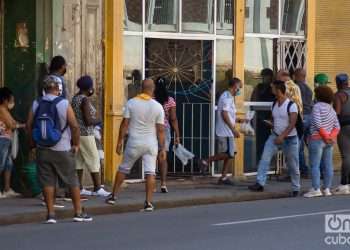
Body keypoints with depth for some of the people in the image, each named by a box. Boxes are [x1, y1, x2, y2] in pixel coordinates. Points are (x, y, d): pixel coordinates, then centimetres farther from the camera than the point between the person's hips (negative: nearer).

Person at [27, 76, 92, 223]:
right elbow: (74, 126, -13)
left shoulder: (36, 104, 0)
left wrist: (33, 143, 14)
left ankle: (50, 214, 5)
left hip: (42, 150, 3)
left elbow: (29, 125, 0)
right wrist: (76, 144, 0)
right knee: (72, 181, 8)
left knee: (47, 182, 6)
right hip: (62, 150, -2)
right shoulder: (64, 104, -9)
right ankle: (78, 213, 13)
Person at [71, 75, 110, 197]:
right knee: (94, 160, -2)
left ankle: (79, 188, 10)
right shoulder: (85, 100, -17)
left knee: (79, 161, 9)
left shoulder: (75, 98, 10)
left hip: (76, 133, 9)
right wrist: (99, 120, -4)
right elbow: (88, 121, -21)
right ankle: (97, 189, -1)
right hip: (85, 134, -9)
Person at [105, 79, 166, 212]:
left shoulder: (131, 103, -5)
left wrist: (120, 141, 3)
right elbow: (160, 130, -2)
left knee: (123, 169, 15)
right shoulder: (158, 107, -3)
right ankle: (148, 202, -6)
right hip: (151, 144, 0)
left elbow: (125, 124, -4)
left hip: (134, 143, 0)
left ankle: (113, 196, 20)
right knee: (150, 172, 0)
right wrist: (162, 148, 3)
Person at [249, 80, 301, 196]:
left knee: (293, 165, 6)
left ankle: (296, 189, 22)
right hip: (275, 136, 5)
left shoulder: (291, 105, -15)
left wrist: (282, 136, -28)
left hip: (289, 138, -5)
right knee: (265, 158, -14)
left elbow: (292, 124, -21)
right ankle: (260, 183, -18)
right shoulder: (274, 104, 6)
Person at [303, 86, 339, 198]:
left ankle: (316, 189, -10)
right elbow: (336, 127, 6)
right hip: (328, 142, 7)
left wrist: (325, 137, -15)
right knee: (328, 165, 6)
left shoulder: (317, 106, -10)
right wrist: (331, 137, -7)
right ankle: (327, 189, 7)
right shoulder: (331, 109, 13)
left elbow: (317, 124, -19)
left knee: (315, 165, -6)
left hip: (317, 139, -7)